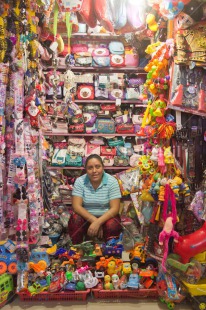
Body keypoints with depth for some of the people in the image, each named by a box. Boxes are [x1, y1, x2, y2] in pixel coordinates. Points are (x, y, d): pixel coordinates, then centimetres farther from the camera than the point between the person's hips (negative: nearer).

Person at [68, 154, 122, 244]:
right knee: (75, 219, -28)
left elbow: (115, 208, -17)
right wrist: (94, 220, -27)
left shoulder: (112, 181, -12)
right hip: (86, 217, 1)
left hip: (106, 217, -1)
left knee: (112, 225, -31)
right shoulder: (80, 181, -9)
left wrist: (98, 222, -31)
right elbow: (76, 206, -15)